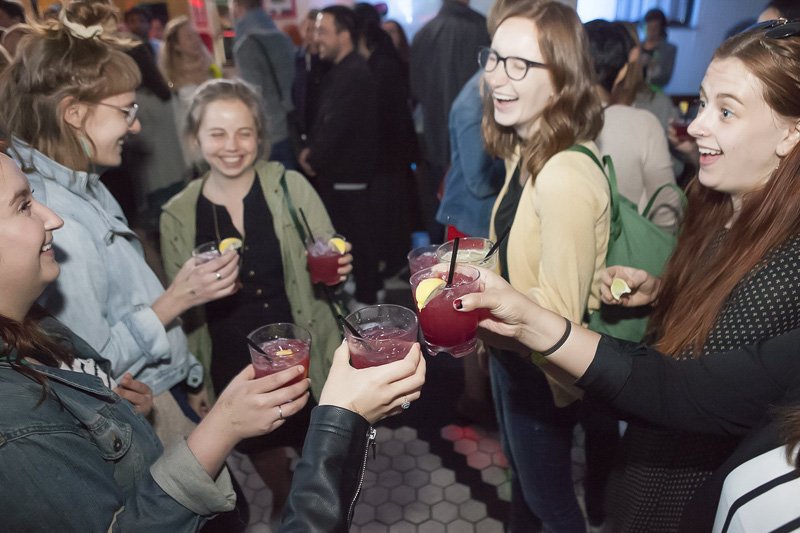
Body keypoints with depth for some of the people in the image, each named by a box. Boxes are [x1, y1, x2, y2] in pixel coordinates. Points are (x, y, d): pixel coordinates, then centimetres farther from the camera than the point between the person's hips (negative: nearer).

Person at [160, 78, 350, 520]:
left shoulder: (291, 187, -12)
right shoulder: (177, 215, -6)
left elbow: (328, 267, -4)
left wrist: (337, 267, -24)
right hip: (233, 367, 2)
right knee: (261, 445, 25)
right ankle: (283, 499, 59)